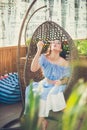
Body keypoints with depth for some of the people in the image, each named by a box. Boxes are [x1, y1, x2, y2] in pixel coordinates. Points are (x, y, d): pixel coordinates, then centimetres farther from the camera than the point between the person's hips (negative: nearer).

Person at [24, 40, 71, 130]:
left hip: (57, 86, -2)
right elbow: (33, 69, -25)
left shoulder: (64, 63, -12)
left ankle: (40, 119, -3)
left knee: (44, 95, -29)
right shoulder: (44, 57, -10)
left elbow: (66, 80, 0)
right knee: (31, 91, -24)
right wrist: (39, 51, -31)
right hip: (45, 84, 2)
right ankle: (42, 120, -10)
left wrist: (60, 82, -24)